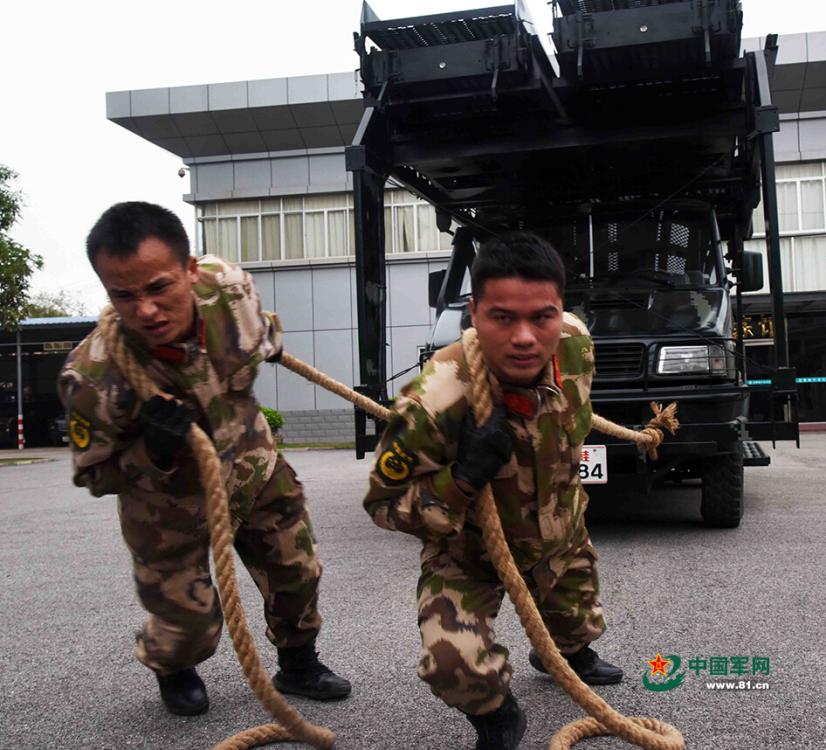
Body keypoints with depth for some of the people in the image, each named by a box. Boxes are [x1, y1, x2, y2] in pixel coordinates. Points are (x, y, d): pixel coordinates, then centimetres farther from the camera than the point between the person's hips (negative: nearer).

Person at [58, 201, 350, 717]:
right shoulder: (93, 377, -37)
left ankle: (298, 665, 47)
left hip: (254, 466, 4)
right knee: (189, 625, 4)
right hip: (171, 503, -3)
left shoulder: (230, 286, -28)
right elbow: (95, 475, -18)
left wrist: (272, 344, 22)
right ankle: (173, 671, 44)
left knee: (298, 573, 16)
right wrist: (154, 452, -38)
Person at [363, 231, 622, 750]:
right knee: (453, 663, -28)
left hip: (559, 534, 5)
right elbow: (384, 504, -26)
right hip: (466, 552, -4)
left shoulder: (576, 344, -25)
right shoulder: (436, 402, -41)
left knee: (578, 627, 28)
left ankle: (569, 654, 68)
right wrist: (462, 478, -44)